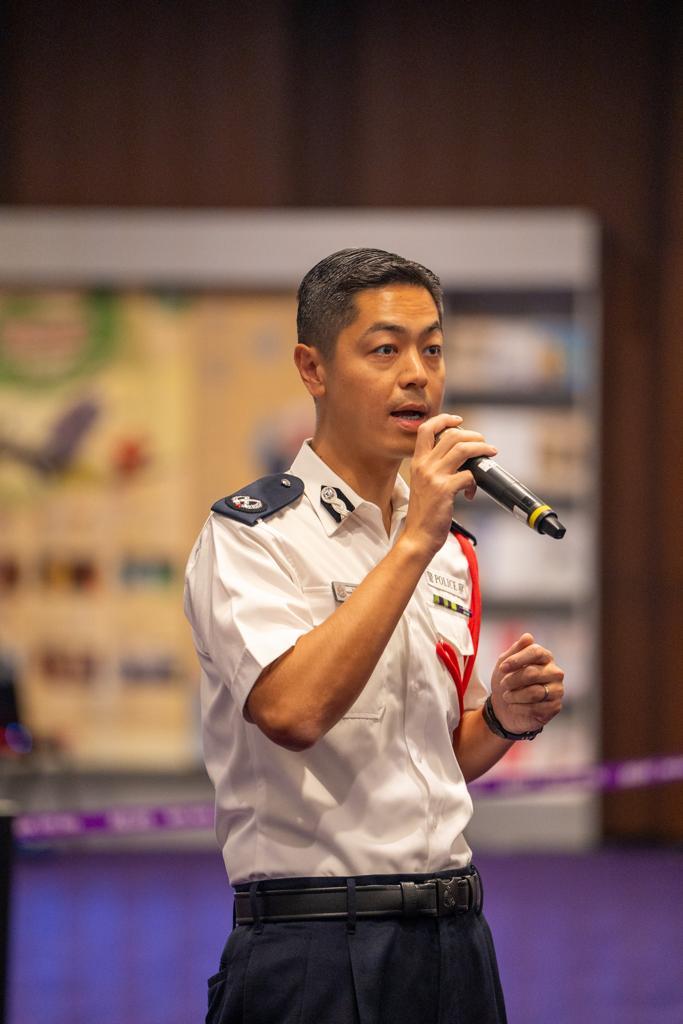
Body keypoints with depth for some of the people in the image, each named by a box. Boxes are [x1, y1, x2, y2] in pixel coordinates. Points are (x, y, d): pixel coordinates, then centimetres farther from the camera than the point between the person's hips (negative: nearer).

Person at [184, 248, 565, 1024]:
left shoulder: (450, 552, 14)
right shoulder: (249, 532, -7)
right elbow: (293, 711, -25)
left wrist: (503, 719, 1)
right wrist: (412, 543, -21)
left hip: (453, 941, 7)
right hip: (314, 952, -6)